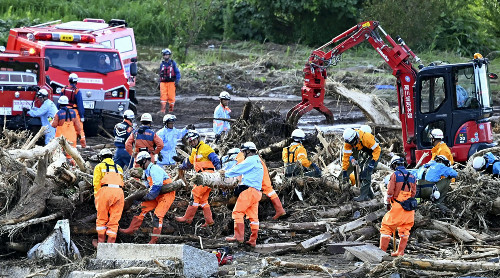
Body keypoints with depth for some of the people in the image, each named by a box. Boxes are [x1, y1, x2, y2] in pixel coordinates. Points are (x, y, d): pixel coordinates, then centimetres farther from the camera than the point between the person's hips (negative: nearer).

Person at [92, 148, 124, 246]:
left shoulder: (99, 166, 15)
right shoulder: (118, 167, 27)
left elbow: (96, 183, 5)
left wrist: (97, 197, 7)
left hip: (106, 190, -3)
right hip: (119, 191, 3)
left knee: (102, 219, 8)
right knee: (114, 220, 5)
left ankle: (101, 241, 10)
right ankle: (110, 243, 2)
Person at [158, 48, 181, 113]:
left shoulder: (173, 63, 3)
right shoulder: (162, 64, 13)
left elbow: (177, 73, 3)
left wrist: (177, 81, -9)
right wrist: (159, 82, 19)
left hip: (171, 82, -2)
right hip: (163, 82, 2)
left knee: (171, 96, -3)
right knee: (163, 96, -9)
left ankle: (171, 109, 9)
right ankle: (163, 110, -11)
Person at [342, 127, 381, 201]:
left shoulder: (365, 137, -36)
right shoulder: (348, 142, -18)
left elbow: (377, 149, -27)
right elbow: (346, 156, -11)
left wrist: (373, 161, -32)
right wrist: (344, 170, -10)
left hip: (373, 153, -7)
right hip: (362, 154, 7)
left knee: (366, 174, -17)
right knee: (361, 175, 2)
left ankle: (363, 196, -16)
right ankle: (370, 194, 15)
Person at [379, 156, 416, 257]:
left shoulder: (395, 175, -6)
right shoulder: (411, 176, 11)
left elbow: (390, 191, -9)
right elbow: (414, 192, 14)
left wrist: (387, 203, 4)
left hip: (397, 206, -5)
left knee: (387, 226, 1)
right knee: (405, 229, 13)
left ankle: (382, 250, -2)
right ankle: (400, 251, 16)